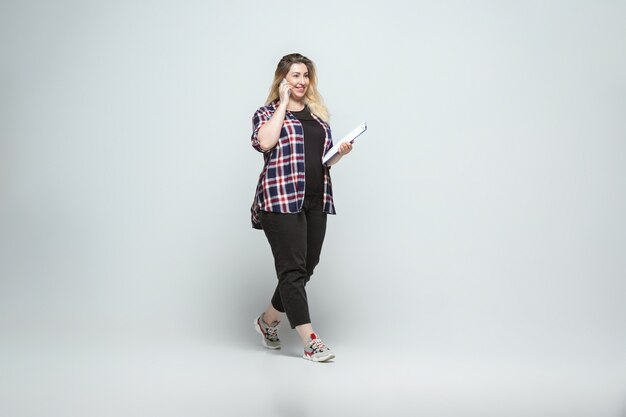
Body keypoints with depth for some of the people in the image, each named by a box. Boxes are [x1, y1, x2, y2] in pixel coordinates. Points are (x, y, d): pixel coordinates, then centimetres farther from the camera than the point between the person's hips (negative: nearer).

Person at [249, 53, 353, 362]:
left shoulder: (317, 115, 20)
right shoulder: (267, 113, 5)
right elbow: (265, 142, -17)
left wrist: (340, 153, 4)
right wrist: (283, 104, -7)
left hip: (316, 200, 6)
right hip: (281, 199, -6)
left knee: (307, 267, 8)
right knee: (292, 269, -8)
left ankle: (268, 320, 28)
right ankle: (310, 341, -7)